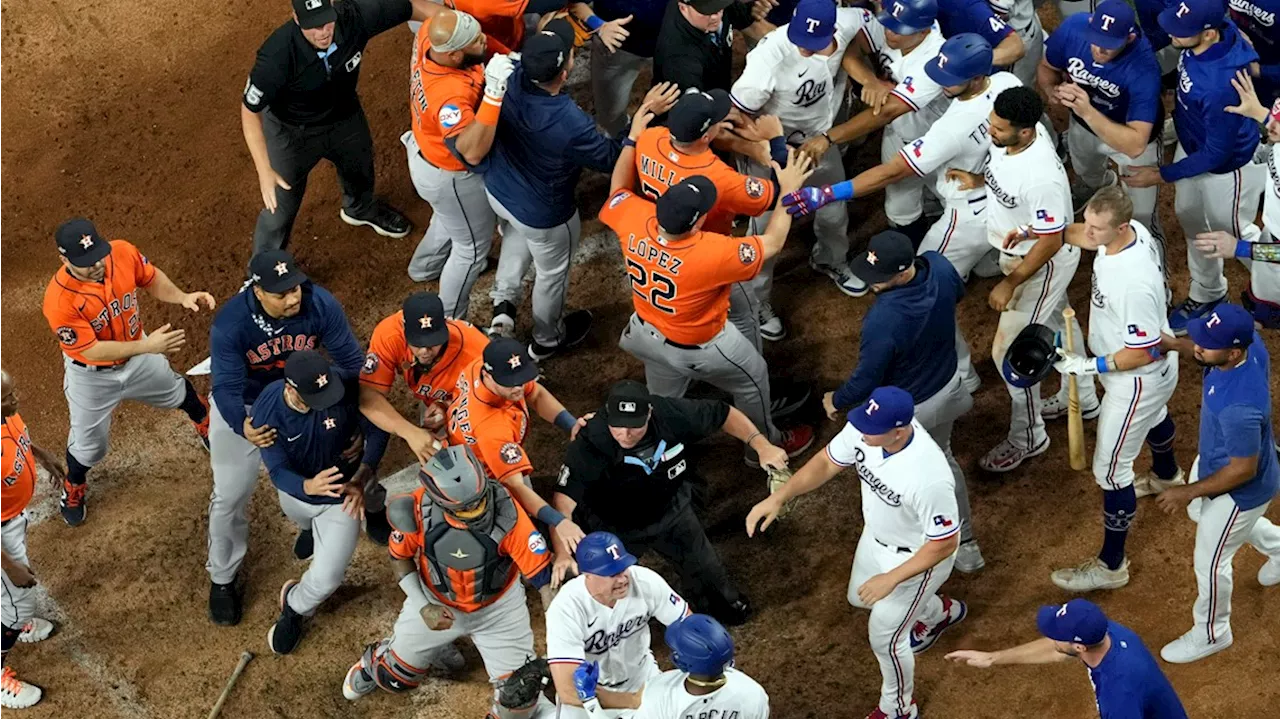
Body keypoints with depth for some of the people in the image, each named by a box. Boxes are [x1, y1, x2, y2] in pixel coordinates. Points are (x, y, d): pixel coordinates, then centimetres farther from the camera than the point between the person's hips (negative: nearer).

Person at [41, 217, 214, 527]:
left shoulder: (122, 252, -27)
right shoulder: (59, 301, -39)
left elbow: (151, 279, -7)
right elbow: (92, 351, -33)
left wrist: (182, 297, -26)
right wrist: (147, 346, -42)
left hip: (137, 356, 4)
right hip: (92, 376, -4)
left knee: (178, 393, 31)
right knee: (89, 443, 16)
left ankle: (208, 428, 65)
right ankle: (72, 489, 50)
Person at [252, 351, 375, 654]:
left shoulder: (346, 390, -34)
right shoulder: (267, 410, -33)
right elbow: (278, 472, -29)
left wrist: (360, 479, -29)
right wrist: (308, 486, -52)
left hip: (340, 497, -2)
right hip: (295, 491, 2)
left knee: (325, 580, -6)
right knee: (306, 521, 36)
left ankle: (296, 607, 29)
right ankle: (313, 531, 75)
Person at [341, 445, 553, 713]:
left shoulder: (505, 511, -36)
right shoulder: (418, 509, -30)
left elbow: (542, 572, -30)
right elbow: (400, 556, -8)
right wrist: (422, 607, -16)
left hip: (497, 607, -1)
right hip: (436, 600, 1)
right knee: (396, 678, 16)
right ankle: (374, 662, 52)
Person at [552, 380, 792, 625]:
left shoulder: (671, 414, -30)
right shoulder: (589, 445, -37)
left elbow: (724, 414, -13)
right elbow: (563, 501, -41)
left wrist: (762, 445, -22)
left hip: (671, 511, 3)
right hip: (616, 528, -3)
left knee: (706, 571, 21)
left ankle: (726, 604, 54)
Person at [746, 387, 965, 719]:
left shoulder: (929, 477, -44)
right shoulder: (864, 429, -26)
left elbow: (944, 544, -31)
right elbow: (826, 463, -8)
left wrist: (891, 579, -29)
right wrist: (777, 498, -17)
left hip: (918, 556, -8)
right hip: (876, 536, 8)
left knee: (883, 637, 9)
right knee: (861, 599, 32)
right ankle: (942, 612, 60)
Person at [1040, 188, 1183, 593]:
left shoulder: (1134, 282, -44)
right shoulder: (1132, 230, -18)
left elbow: (1144, 353, -33)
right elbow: (1082, 235, 6)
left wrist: (1091, 366, -29)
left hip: (1138, 379, -10)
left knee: (1110, 470, 3)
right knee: (1154, 415, 39)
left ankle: (1111, 566, 18)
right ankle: (1166, 476, 72)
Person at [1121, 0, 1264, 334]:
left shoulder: (1222, 84, -42)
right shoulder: (1213, 28, -23)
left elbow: (1215, 154, -28)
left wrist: (1161, 175, -20)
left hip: (1226, 169, -8)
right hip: (1192, 146, 8)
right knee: (1192, 220, 27)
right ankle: (1206, 294, 52)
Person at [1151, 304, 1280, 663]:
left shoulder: (1240, 407, -47)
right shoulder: (1248, 340, -24)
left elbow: (1243, 471, -31)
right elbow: (1200, 351, 1)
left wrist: (1189, 492, -19)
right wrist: (1174, 344, -16)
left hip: (1241, 490, -8)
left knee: (1210, 564, 16)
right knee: (1201, 513, 37)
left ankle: (1211, 633, 45)